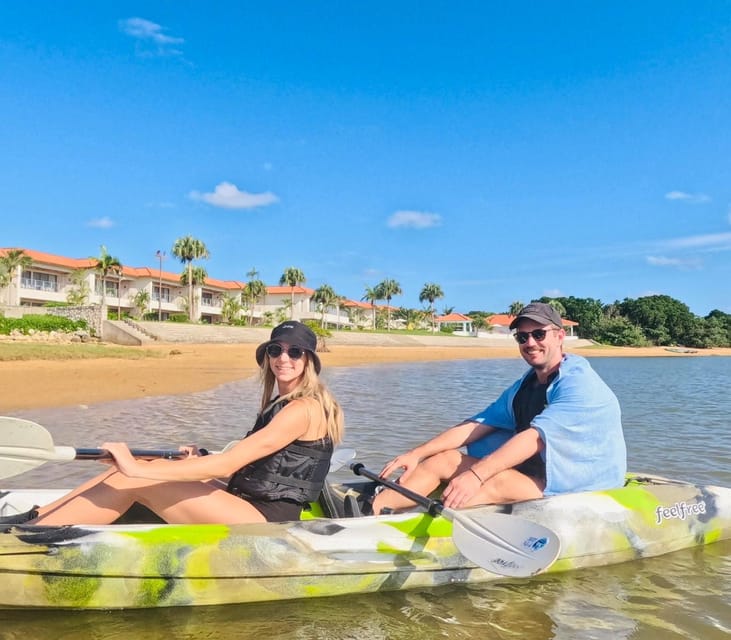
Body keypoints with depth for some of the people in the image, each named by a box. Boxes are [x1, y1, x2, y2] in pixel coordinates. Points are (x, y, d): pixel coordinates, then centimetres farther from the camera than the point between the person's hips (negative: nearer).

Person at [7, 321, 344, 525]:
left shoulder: (303, 409, -15)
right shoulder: (281, 404, 15)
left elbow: (228, 464, -22)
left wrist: (137, 469, -22)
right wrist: (201, 459, 7)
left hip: (263, 522, -9)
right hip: (250, 508, 9)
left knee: (131, 478, -14)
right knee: (133, 468, -1)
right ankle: (34, 517, 5)